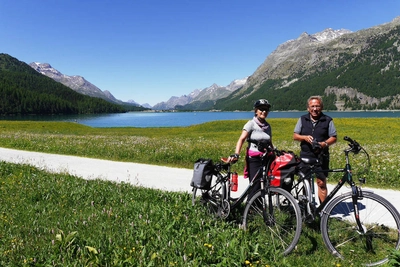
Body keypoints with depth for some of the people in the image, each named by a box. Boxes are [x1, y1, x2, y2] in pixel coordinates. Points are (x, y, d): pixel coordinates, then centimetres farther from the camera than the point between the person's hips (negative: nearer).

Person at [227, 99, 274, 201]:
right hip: (254, 159, -5)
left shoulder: (268, 126, 13)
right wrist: (236, 155, -30)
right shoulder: (251, 124, -4)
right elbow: (241, 139, -16)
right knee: (254, 187, -9)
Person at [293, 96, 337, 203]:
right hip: (305, 156, 2)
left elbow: (333, 138, 2)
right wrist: (305, 137, -12)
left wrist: (324, 144, -17)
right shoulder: (302, 119, 9)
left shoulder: (327, 120, 3)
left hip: (321, 156, -2)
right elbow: (295, 136, 8)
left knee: (321, 183, -2)